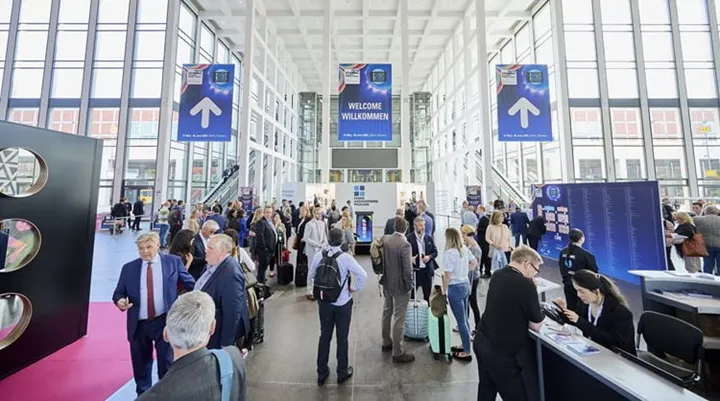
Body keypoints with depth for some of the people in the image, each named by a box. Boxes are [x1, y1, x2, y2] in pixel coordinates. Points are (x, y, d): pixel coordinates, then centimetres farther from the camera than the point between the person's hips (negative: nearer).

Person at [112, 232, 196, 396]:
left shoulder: (173, 261, -4)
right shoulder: (129, 268, 2)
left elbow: (190, 284, 0)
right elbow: (118, 292, 6)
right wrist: (120, 301, -16)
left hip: (165, 322, -3)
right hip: (138, 325, 3)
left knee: (167, 364, 9)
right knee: (141, 366, 21)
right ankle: (143, 394, 44)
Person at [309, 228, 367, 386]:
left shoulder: (318, 255, -9)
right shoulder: (345, 257, -21)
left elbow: (311, 276, 2)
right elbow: (363, 275, -25)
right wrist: (355, 288, -9)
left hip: (324, 302, 3)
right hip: (343, 303, -3)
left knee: (324, 336, 20)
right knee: (342, 338, 15)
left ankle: (322, 373, 34)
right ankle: (342, 372, 33)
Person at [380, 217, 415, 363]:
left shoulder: (384, 239, -4)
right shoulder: (405, 244, -24)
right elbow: (407, 269, -22)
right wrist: (409, 286, -8)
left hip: (387, 283, 7)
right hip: (400, 286, -7)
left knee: (387, 313, 21)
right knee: (399, 318, 5)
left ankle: (386, 343, 39)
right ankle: (398, 353, 18)